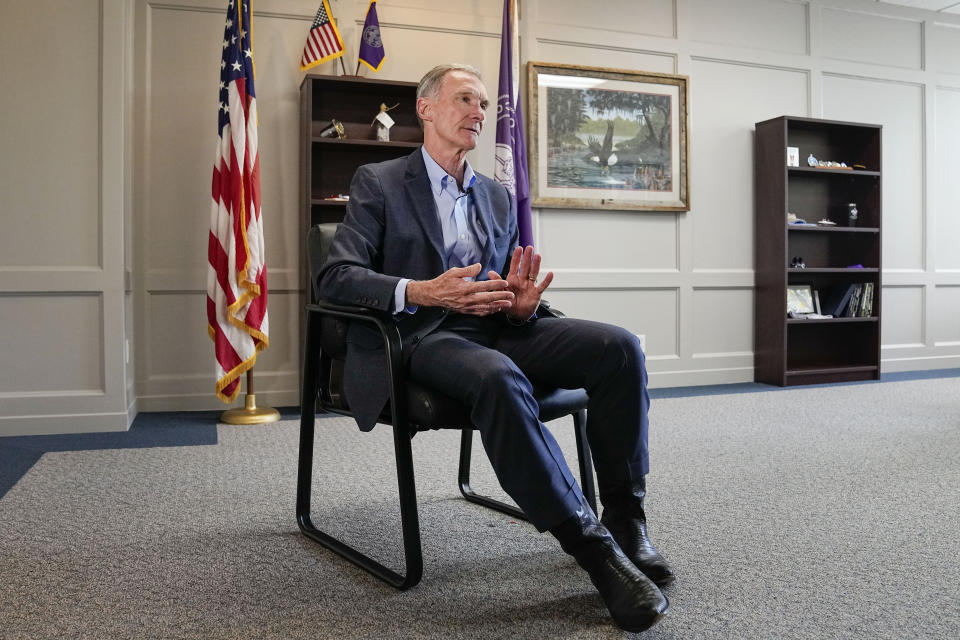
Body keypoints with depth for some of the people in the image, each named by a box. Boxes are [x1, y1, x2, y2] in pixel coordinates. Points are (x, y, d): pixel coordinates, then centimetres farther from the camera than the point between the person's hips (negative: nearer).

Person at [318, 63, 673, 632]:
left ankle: (625, 520, -9)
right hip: (422, 336, -5)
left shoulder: (498, 197, 21)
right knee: (499, 378, -39)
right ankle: (593, 546, -28)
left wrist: (521, 305, -6)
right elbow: (336, 277, -7)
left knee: (620, 346, -19)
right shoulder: (378, 183, 5)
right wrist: (421, 292, -24)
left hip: (495, 330, 5)